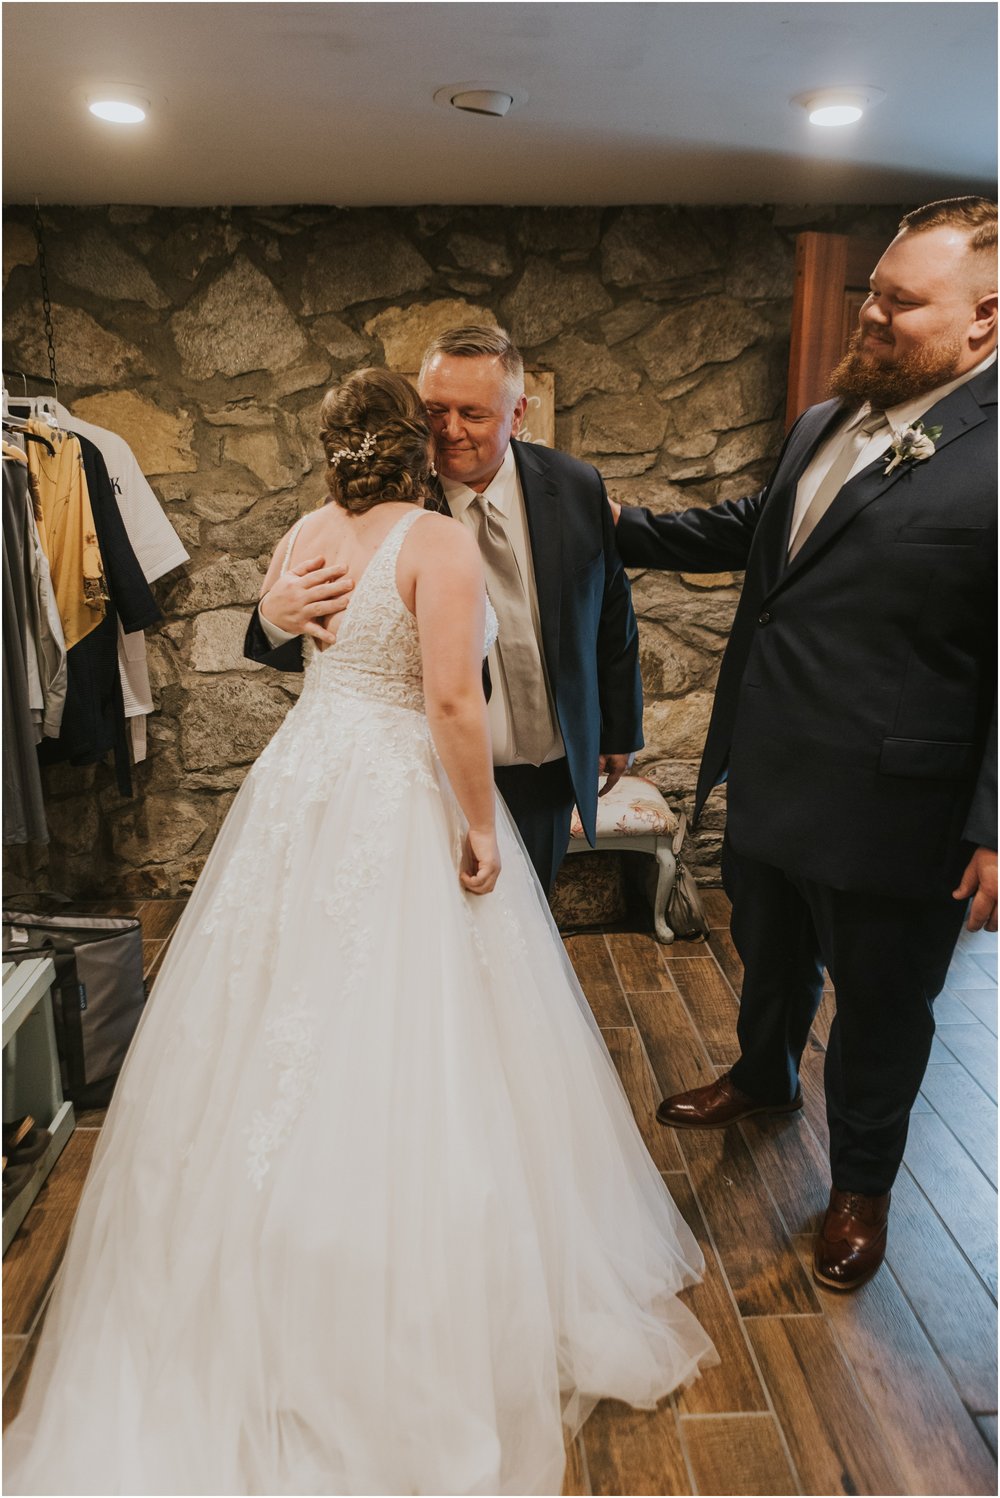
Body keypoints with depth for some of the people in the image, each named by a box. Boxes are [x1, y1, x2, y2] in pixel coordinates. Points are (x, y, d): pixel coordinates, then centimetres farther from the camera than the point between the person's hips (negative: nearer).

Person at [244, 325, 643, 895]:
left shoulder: (576, 487, -7)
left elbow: (612, 617, 5)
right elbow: (325, 642, -12)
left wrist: (620, 730, 12)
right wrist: (276, 617, -34)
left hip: (551, 770, 3)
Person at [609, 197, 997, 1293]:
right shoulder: (825, 422, 7)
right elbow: (754, 529, 23)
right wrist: (621, 528, 20)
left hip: (888, 803, -7)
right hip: (770, 771, 7)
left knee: (878, 1002, 14)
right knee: (769, 952, 27)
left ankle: (861, 1182, 39)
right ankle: (765, 1078, 56)